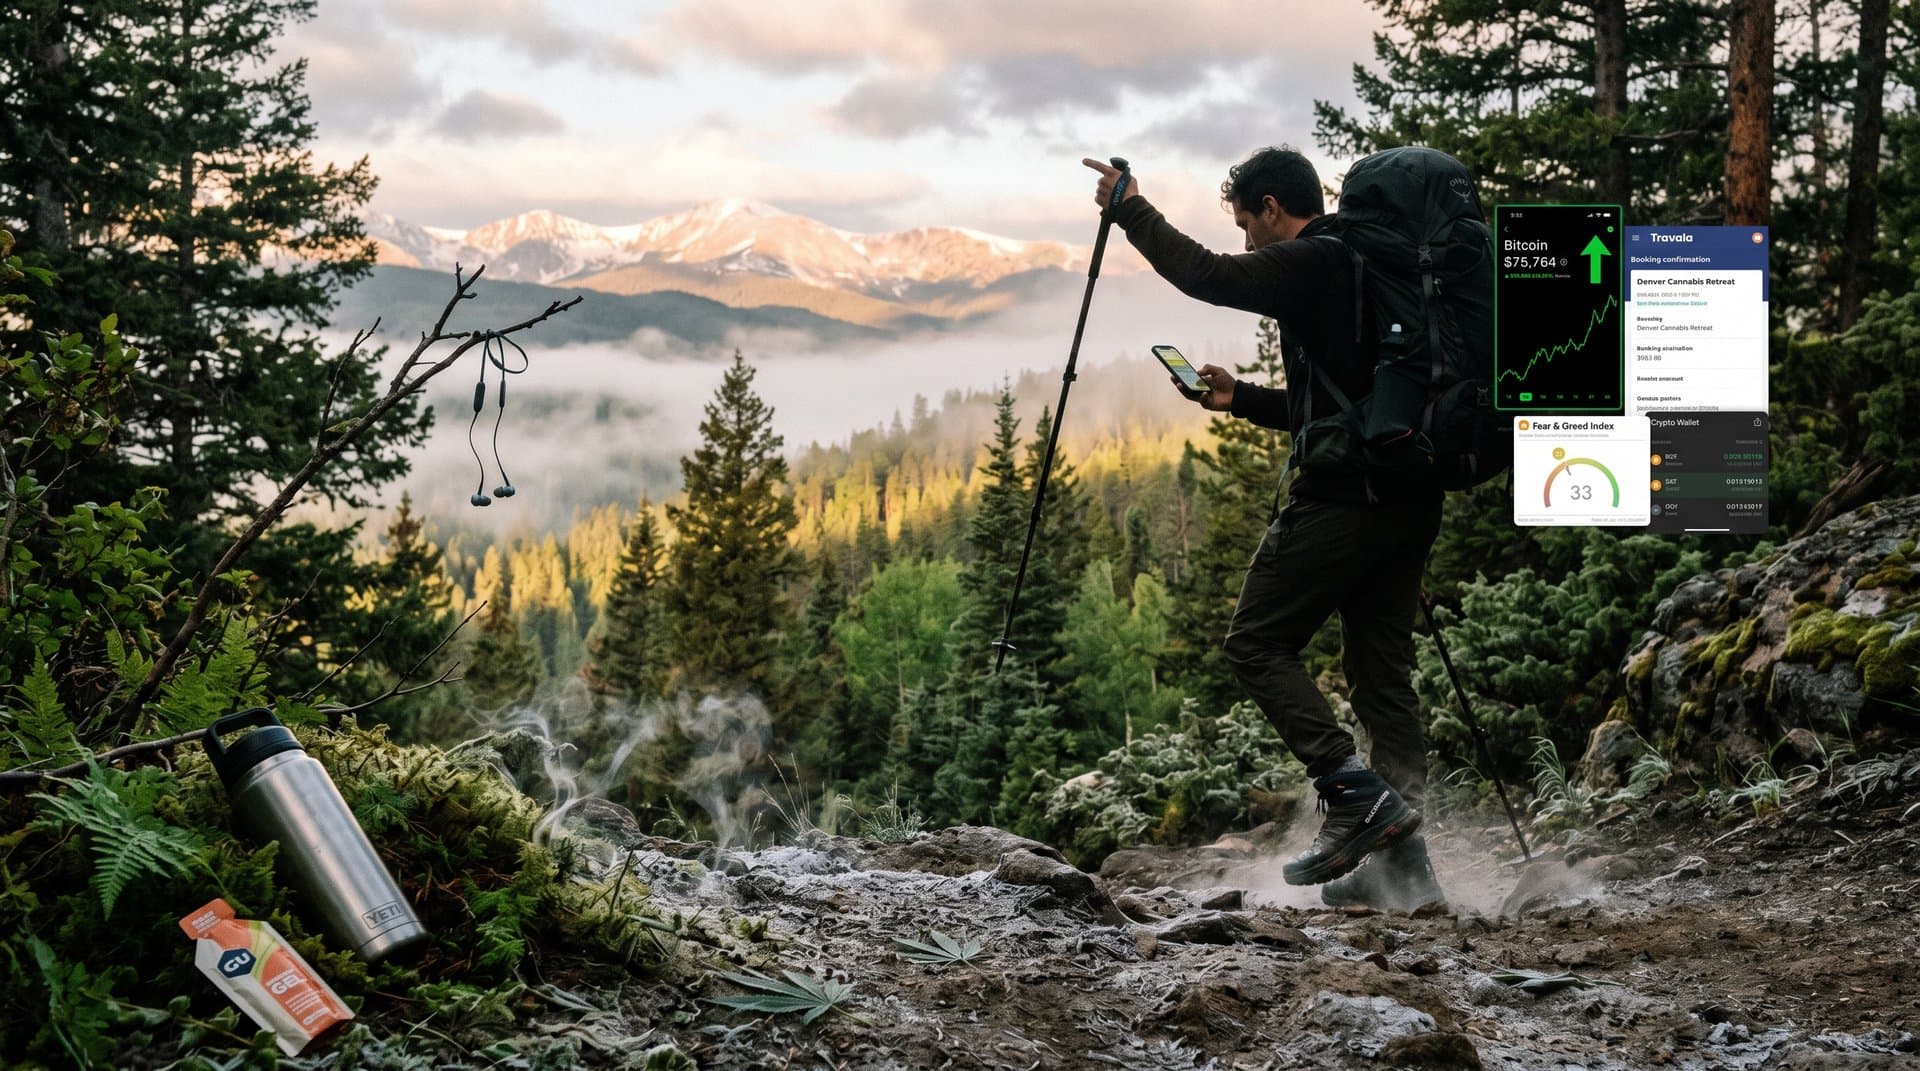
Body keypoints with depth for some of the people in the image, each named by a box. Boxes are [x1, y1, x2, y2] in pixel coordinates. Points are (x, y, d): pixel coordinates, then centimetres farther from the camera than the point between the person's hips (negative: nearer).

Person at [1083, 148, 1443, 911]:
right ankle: (1401, 864, 6)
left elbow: (1209, 277, -18)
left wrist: (1132, 211, -6)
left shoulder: (1311, 263, -6)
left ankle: (1354, 794, -10)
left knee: (1257, 643, 1)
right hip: (1409, 500, 9)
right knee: (1382, 670, 9)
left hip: (1342, 497, -9)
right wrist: (1242, 399, 25)